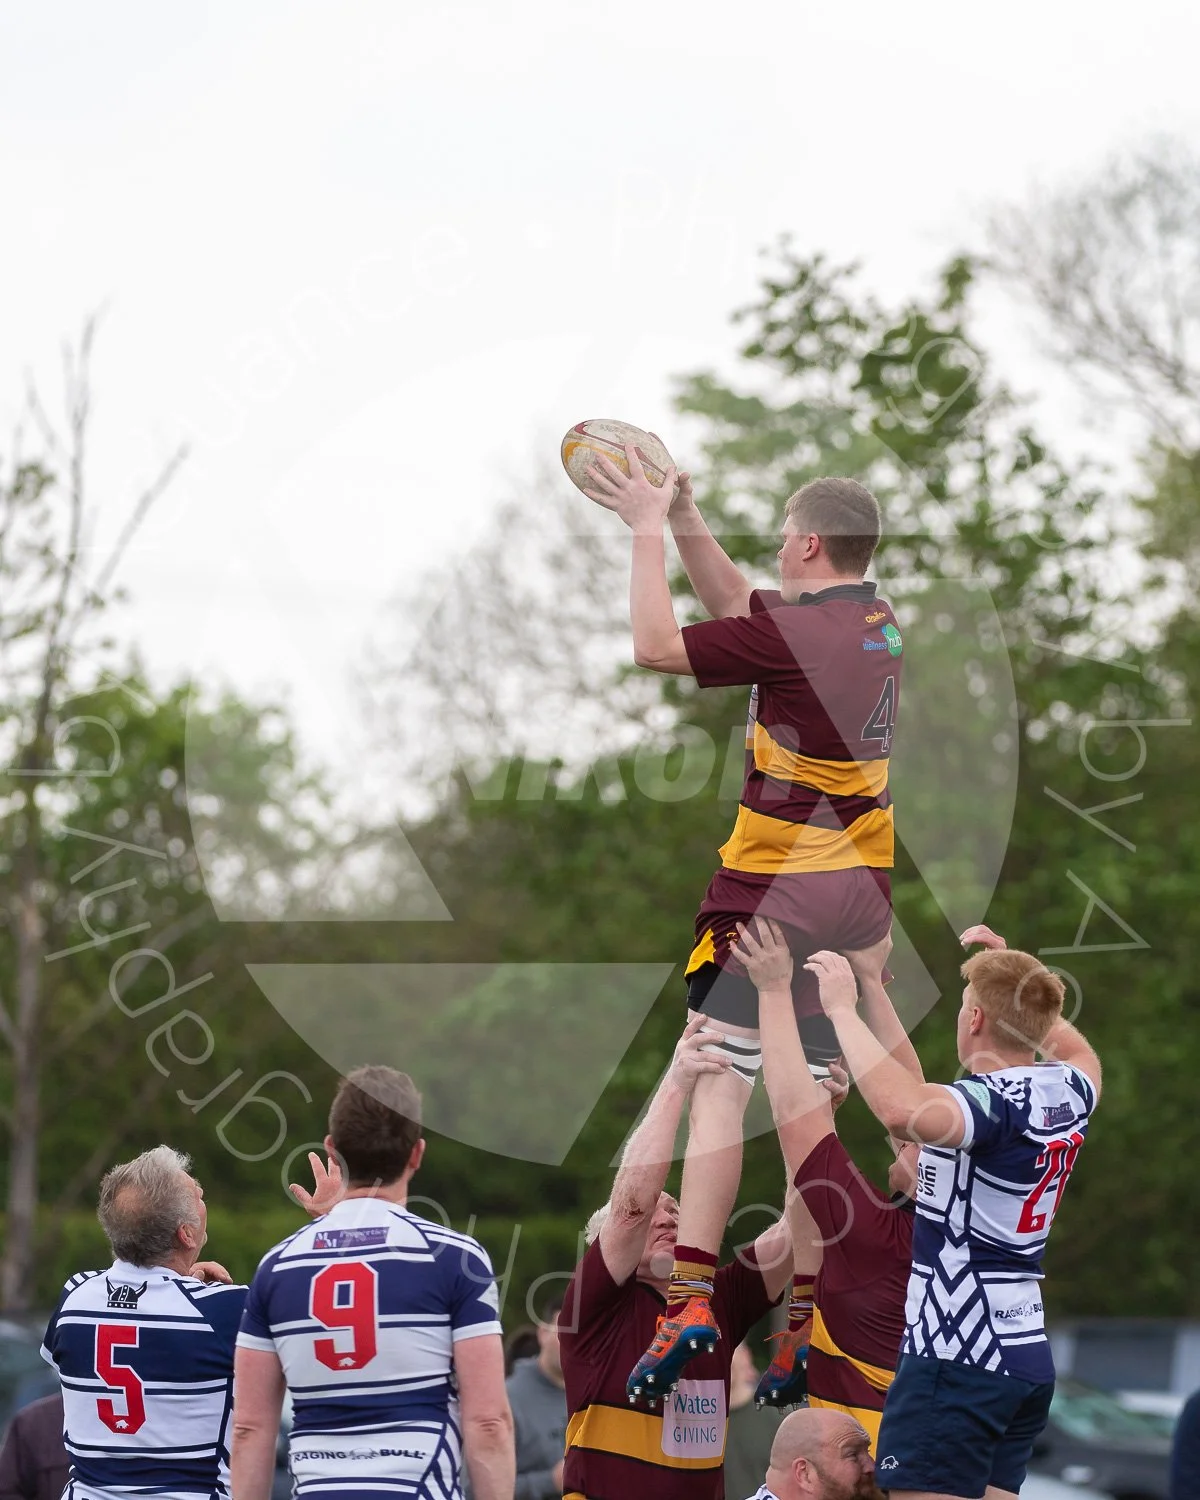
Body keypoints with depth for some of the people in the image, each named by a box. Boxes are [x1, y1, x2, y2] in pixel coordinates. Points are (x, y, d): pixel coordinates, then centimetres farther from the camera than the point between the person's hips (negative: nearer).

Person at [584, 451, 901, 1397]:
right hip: (859, 898, 7)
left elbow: (655, 646, -9)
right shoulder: (880, 626, 8)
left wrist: (647, 531, -1)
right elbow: (734, 603, 20)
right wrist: (683, 517, 16)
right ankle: (807, 1324, 8)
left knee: (720, 1086, -8)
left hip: (773, 891, -7)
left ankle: (691, 1295, -18)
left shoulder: (797, 634, -16)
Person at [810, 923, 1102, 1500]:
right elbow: (1077, 1052, 35)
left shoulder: (993, 1101, -18)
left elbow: (903, 1111, -40)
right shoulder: (1071, 1090, 8)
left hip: (958, 1358, -9)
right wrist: (1014, 972, 40)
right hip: (1028, 1358, 9)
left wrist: (843, 1009, -29)